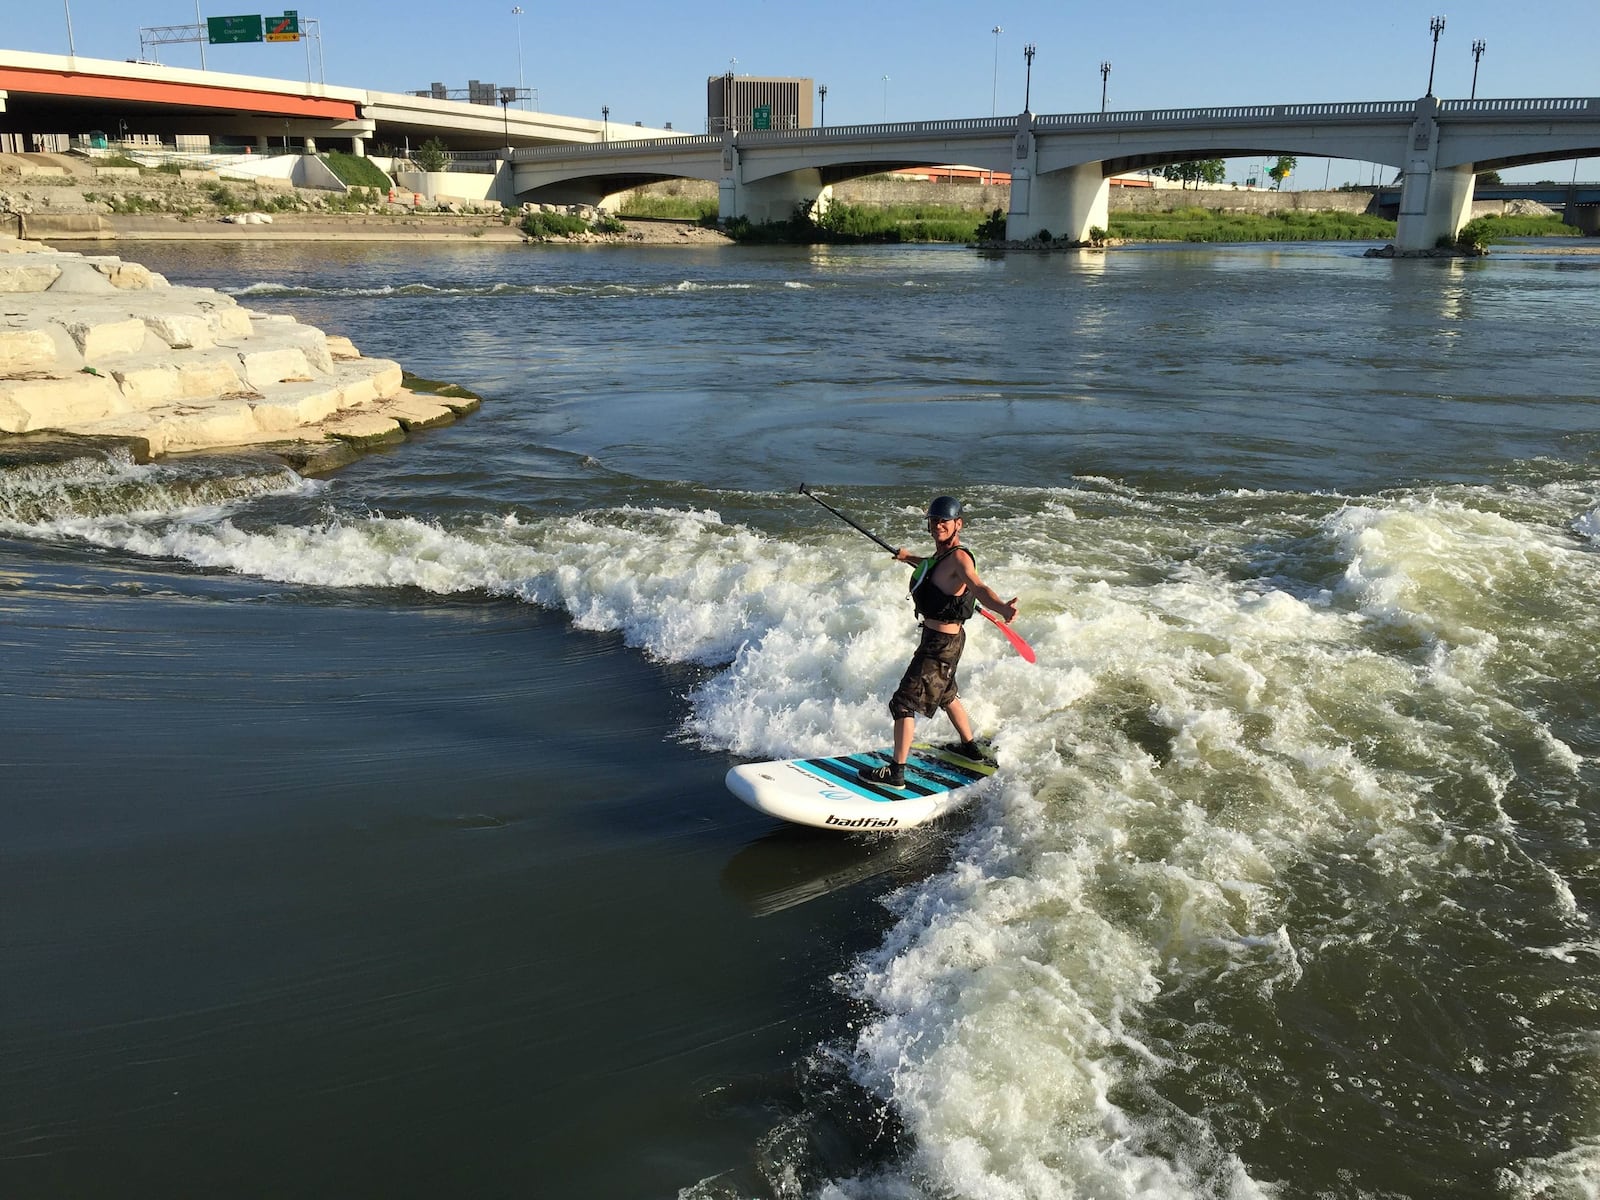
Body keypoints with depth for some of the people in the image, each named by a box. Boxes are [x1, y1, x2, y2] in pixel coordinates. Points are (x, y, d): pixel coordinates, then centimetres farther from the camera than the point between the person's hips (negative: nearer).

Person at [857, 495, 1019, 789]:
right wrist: (909, 558, 32)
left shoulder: (959, 558, -23)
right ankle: (970, 748, 48)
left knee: (904, 702, -5)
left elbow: (977, 586, -43)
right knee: (945, 694, 29)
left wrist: (1001, 608, -60)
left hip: (940, 644, -10)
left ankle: (896, 773, 1)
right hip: (943, 638, 10)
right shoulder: (943, 553, 5)